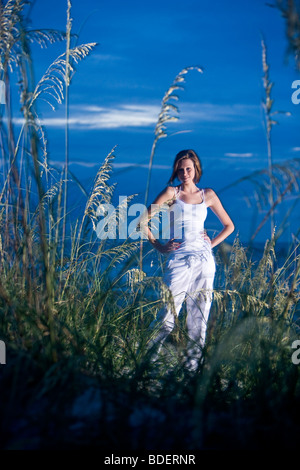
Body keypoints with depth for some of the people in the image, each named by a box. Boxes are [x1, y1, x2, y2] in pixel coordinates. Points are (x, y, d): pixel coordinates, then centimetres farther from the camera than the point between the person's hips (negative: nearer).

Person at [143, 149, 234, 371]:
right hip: (179, 258, -3)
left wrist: (212, 243, 9)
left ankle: (193, 365, 11)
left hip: (203, 259, 3)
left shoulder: (207, 195, 12)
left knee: (199, 315, 3)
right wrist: (158, 246, -2)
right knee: (169, 312, -9)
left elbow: (229, 225, 22)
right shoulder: (172, 192, 5)